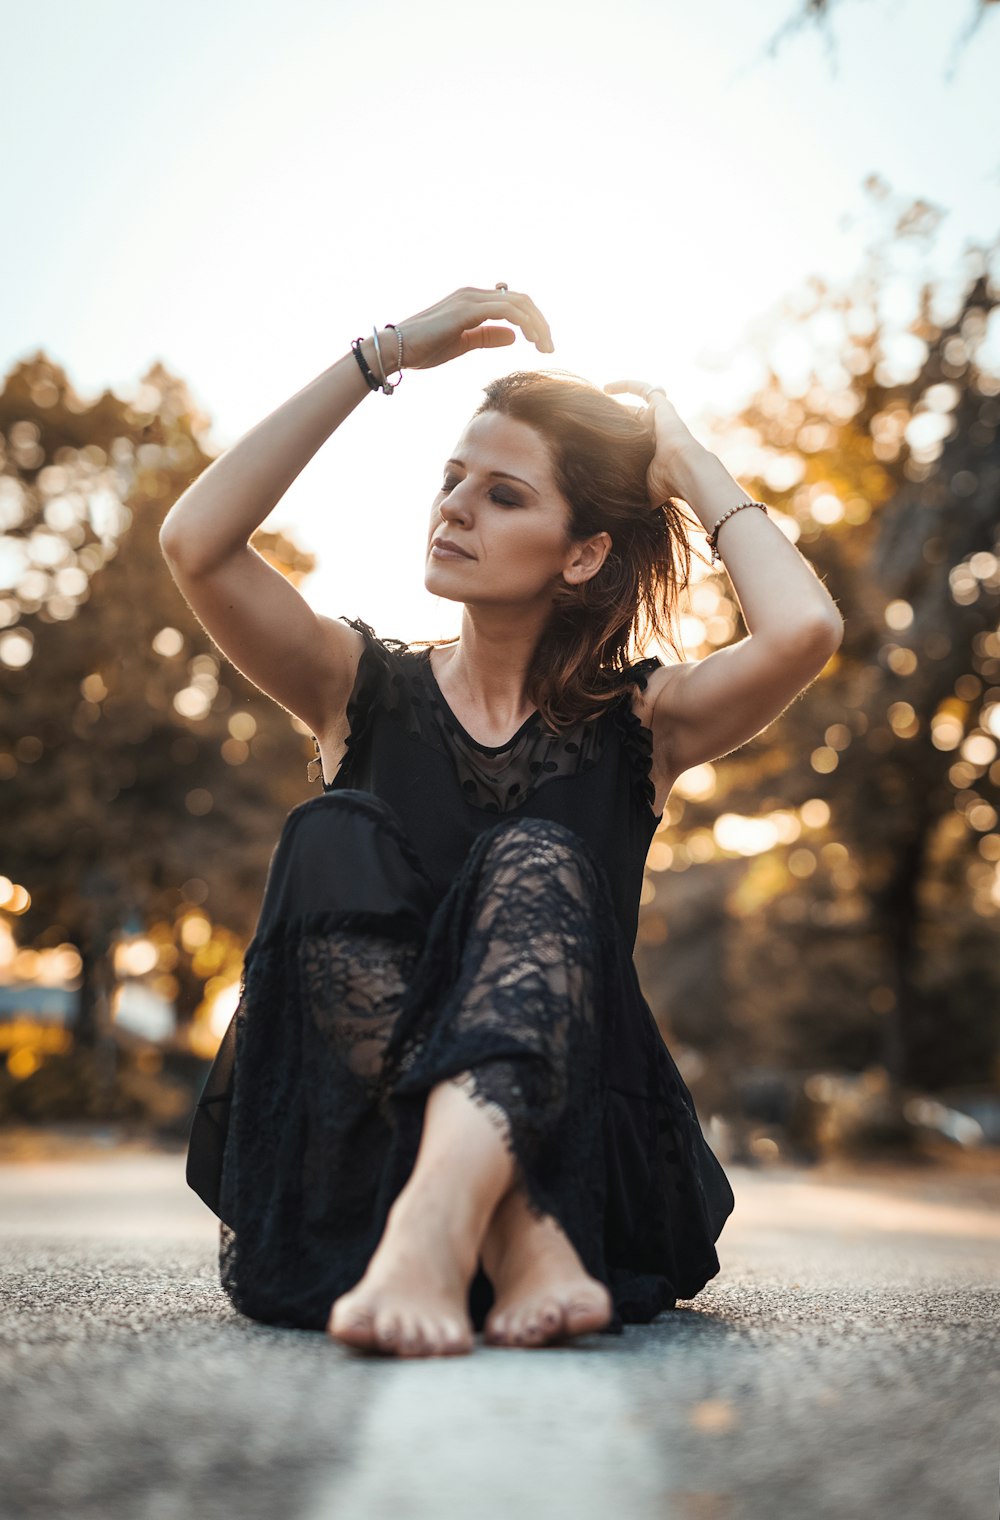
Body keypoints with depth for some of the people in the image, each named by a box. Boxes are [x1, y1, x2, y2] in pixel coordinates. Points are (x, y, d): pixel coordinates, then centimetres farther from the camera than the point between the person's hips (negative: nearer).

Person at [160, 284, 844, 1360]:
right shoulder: (366, 693, 8)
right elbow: (196, 544, -9)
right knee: (339, 835, -21)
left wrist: (685, 461, 0)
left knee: (536, 863, -24)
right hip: (349, 1174, 1)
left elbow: (804, 628, -16)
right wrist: (386, 354, -4)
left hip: (572, 1158, -1)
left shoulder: (639, 722, 5)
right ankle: (516, 1247, -35)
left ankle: (438, 1232, -47)